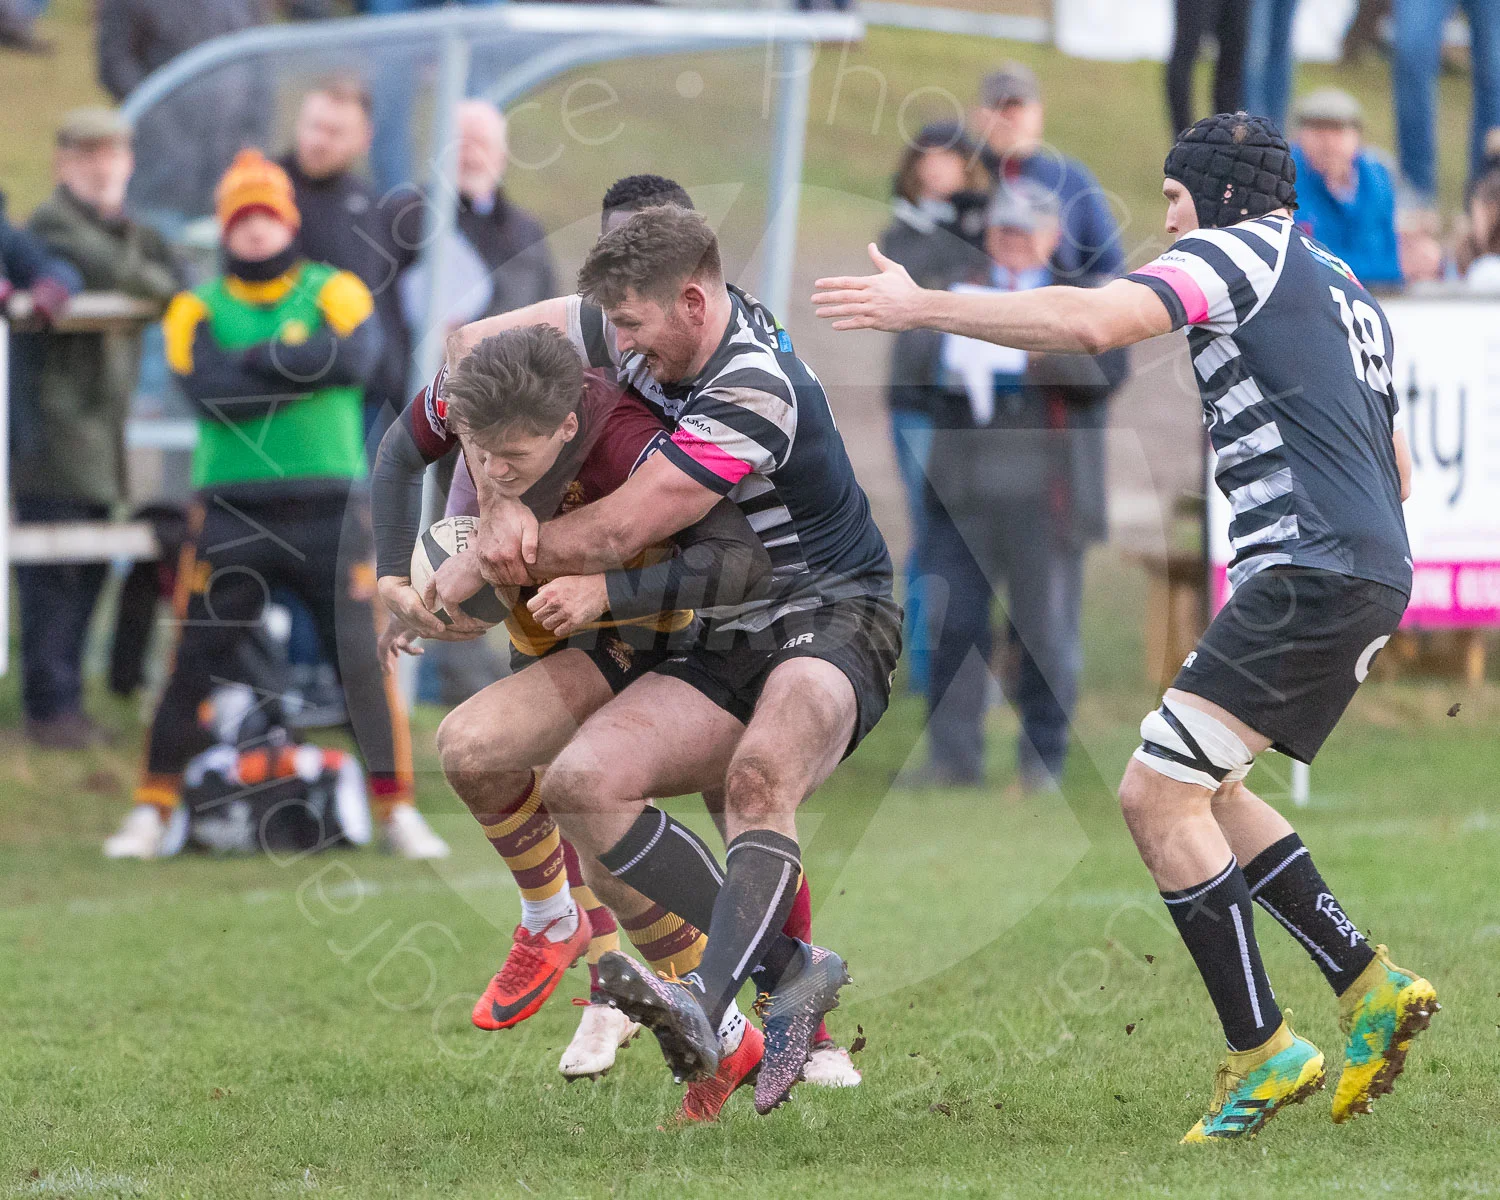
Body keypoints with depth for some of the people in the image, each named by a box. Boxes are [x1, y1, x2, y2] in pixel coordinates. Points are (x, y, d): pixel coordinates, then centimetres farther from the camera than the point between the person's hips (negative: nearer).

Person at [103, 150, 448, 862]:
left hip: (328, 508, 0)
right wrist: (301, 370, -12)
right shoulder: (198, 309, 6)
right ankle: (153, 810, 8)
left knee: (361, 658, -3)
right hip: (231, 512, 0)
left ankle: (398, 810, 5)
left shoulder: (334, 292, 6)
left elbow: (354, 358, -16)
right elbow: (210, 392, -12)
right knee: (194, 663, -1)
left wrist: (256, 358, -12)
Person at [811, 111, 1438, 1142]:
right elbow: (1401, 469, 29)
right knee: (1197, 790, 17)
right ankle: (1370, 986, 12)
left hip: (1310, 573, -10)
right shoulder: (1344, 291, 25)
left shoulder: (1242, 250, -4)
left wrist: (920, 307, -16)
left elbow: (1095, 323, -20)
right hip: (1374, 571, 10)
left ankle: (1263, 1051, -10)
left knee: (1157, 792, -10)